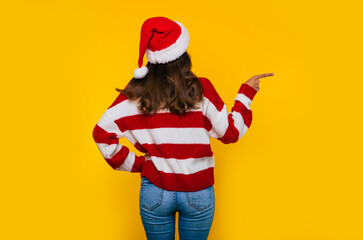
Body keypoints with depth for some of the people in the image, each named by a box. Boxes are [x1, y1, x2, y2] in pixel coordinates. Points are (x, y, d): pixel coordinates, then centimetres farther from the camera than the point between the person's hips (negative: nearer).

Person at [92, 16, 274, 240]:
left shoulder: (137, 93, -9)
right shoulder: (201, 89, -14)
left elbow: (102, 133, -9)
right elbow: (230, 132, -6)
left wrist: (134, 164, 0)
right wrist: (246, 93, 6)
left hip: (155, 192, 1)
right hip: (198, 194, -1)